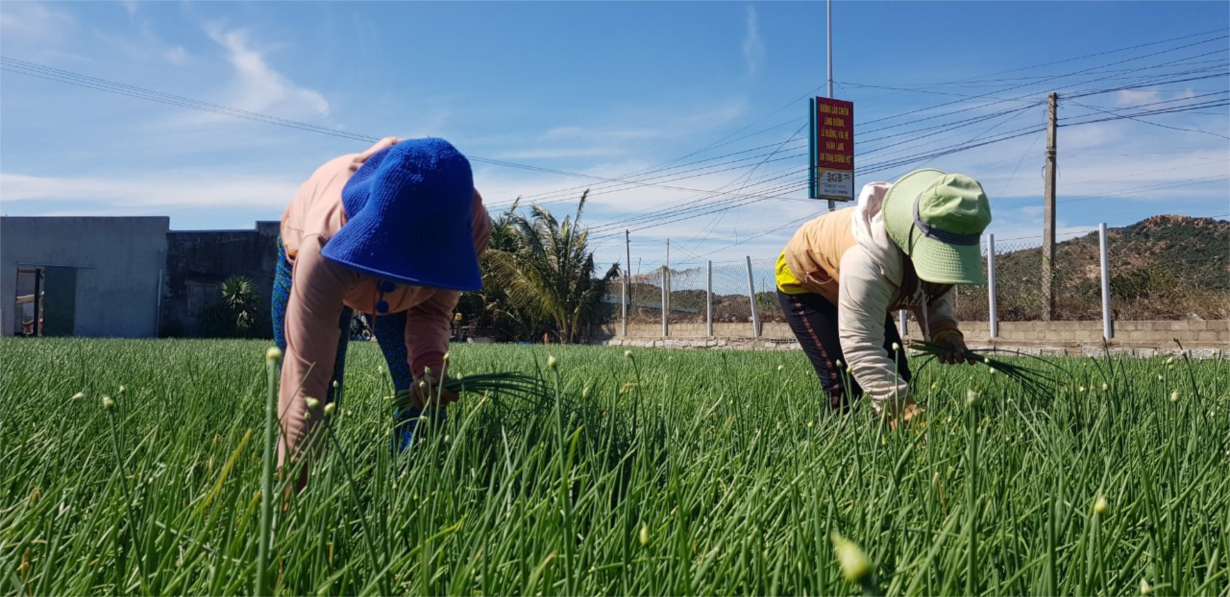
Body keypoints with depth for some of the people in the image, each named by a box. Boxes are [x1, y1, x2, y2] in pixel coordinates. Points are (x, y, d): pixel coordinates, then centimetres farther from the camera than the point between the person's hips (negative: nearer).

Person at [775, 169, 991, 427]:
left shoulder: (938, 245, -24)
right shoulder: (868, 261, -48)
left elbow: (936, 297, -4)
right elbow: (861, 348, -48)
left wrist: (945, 331, -28)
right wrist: (905, 413, -56)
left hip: (862, 287, 7)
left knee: (897, 378, 1)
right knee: (845, 386, -19)